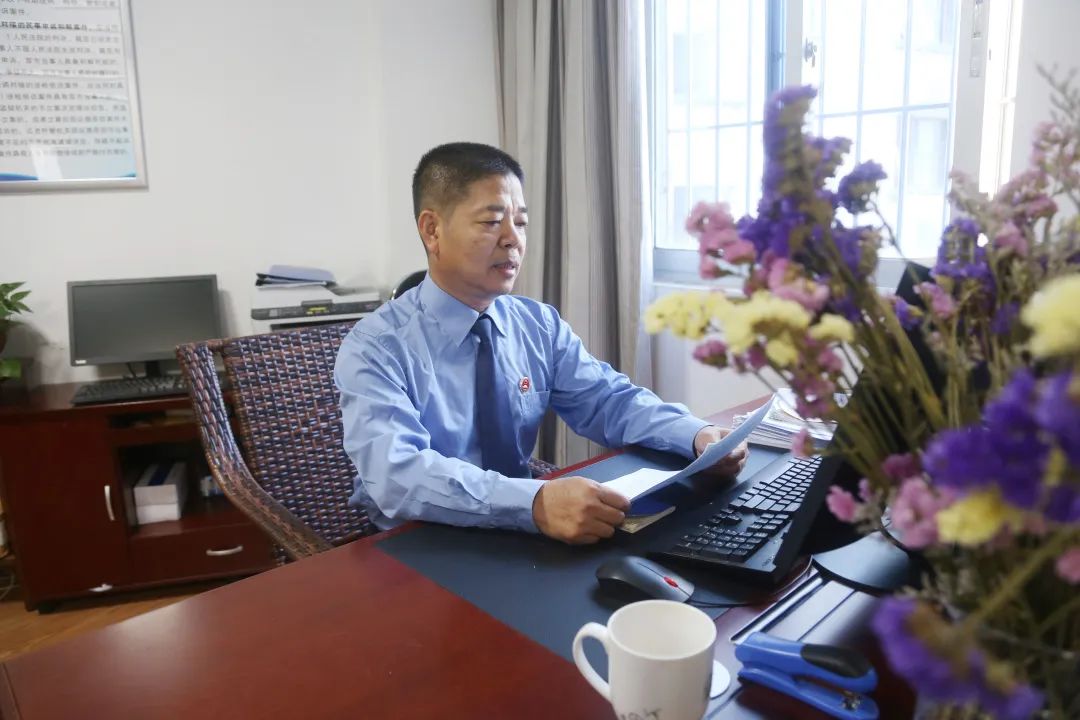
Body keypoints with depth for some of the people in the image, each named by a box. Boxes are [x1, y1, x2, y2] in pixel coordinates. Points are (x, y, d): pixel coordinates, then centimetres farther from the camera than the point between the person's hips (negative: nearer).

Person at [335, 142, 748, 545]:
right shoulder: (375, 348, -15)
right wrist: (535, 504, -41)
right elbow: (397, 474, -28)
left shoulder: (542, 326, 2)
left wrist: (697, 435, -18)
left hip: (519, 538, 4)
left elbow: (611, 401, 1)